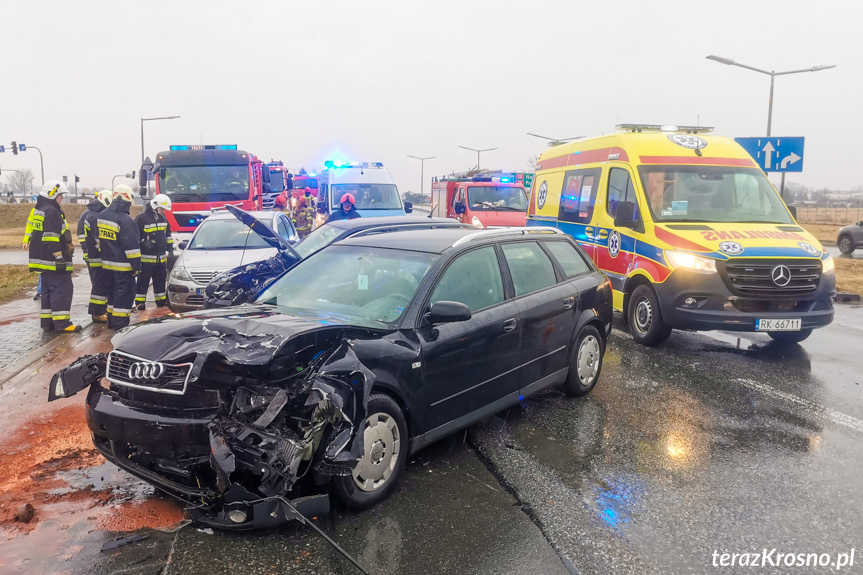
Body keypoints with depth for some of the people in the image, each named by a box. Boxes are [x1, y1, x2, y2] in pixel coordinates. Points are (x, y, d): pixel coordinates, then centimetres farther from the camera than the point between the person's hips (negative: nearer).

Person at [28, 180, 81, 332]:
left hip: (43, 260, 11)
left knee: (48, 290, 14)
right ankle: (62, 322, -9)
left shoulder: (39, 210, 18)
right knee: (62, 289, -9)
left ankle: (47, 321, 17)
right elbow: (52, 238, -21)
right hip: (53, 261, -11)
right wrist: (59, 257, -21)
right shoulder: (51, 212, -15)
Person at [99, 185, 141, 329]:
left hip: (107, 263, 9)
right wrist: (137, 266, -14)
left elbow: (100, 240, 19)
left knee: (113, 290, 19)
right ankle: (120, 323, -2)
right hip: (122, 265, -8)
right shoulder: (125, 220, -20)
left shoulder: (102, 216, 9)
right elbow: (132, 246, -19)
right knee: (124, 293, -2)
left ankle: (111, 320, 26)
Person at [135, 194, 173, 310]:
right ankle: (139, 303, 7)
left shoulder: (163, 218, 12)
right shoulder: (142, 218, -11)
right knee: (143, 281, 0)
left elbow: (168, 234, 22)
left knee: (160, 280, 15)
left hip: (161, 257, 7)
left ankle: (161, 301, 26)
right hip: (146, 258, -7)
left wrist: (170, 250, 18)